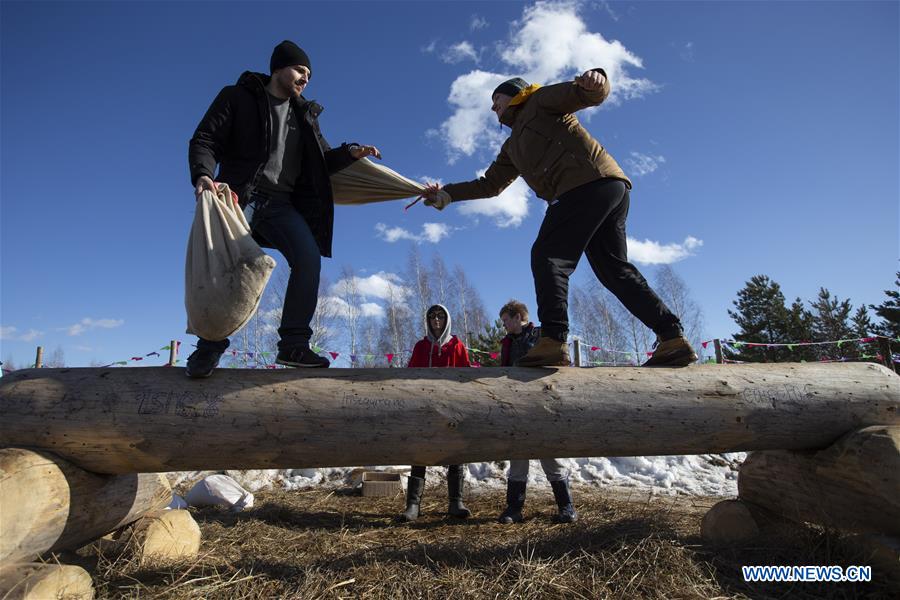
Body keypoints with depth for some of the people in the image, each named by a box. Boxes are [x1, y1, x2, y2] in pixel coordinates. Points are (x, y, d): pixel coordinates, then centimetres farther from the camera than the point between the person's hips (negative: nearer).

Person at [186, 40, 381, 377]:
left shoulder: (304, 115, 22)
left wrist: (351, 152, -2)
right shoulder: (238, 97, 9)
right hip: (240, 196, -3)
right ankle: (209, 347, -1)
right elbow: (205, 139, 0)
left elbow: (322, 160, 19)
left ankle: (293, 344, -12)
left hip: (280, 204, 3)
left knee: (309, 258, -17)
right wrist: (203, 175, -21)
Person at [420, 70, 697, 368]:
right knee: (614, 268, 6)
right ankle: (672, 338, 5)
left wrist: (595, 80, -24)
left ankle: (553, 341, -25)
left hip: (590, 182, -9)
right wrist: (447, 194, 25)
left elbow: (591, 94, 0)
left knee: (547, 256, -14)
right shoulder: (512, 147, 35)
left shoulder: (540, 101, 14)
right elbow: (490, 184, 33)